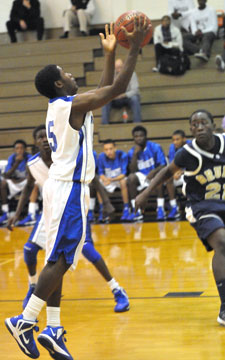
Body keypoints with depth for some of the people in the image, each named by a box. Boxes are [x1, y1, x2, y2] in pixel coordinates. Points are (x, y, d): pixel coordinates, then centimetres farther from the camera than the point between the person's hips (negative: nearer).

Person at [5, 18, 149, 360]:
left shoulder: (60, 106, 16)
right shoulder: (73, 104, -11)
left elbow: (105, 90, 26)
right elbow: (118, 88, -15)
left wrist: (110, 54, 25)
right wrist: (134, 48, -10)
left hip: (60, 186, 10)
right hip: (70, 189, -10)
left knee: (58, 260, 8)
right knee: (60, 260, -9)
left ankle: (53, 330, 9)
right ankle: (25, 321, -10)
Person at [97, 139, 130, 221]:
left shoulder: (122, 155, -22)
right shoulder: (101, 157, -13)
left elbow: (124, 173, -21)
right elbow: (101, 173, -6)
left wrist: (112, 180, -37)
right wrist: (105, 179, -30)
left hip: (120, 178, -3)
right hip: (108, 179, 3)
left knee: (123, 182, -37)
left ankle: (126, 209, -26)